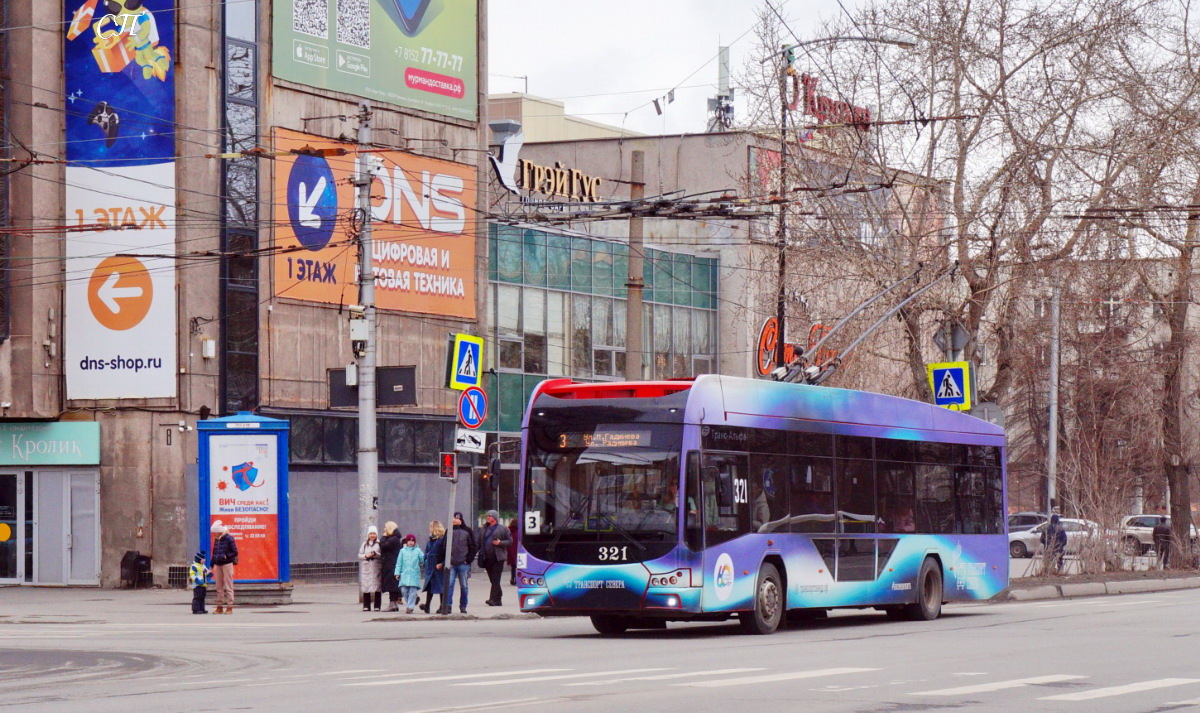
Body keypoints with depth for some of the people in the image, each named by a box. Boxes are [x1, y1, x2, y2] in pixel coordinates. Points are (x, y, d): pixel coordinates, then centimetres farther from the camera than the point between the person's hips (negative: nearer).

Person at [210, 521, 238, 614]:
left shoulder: (229, 539, -8)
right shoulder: (217, 540, 13)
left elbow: (235, 552, -8)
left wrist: (225, 556, -19)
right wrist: (211, 567, 18)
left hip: (227, 564, -7)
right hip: (217, 565, 7)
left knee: (228, 586, -4)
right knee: (219, 586, 8)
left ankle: (229, 607, -4)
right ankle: (219, 607, 12)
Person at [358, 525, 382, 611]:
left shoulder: (379, 544, 2)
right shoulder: (364, 544, 14)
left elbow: (383, 555, -4)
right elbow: (359, 555, 13)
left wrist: (375, 554, -19)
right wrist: (366, 556, -5)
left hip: (376, 568, -3)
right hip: (366, 568, 3)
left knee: (377, 587, -3)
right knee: (366, 587, -1)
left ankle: (377, 606, 1)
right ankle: (366, 606, 4)